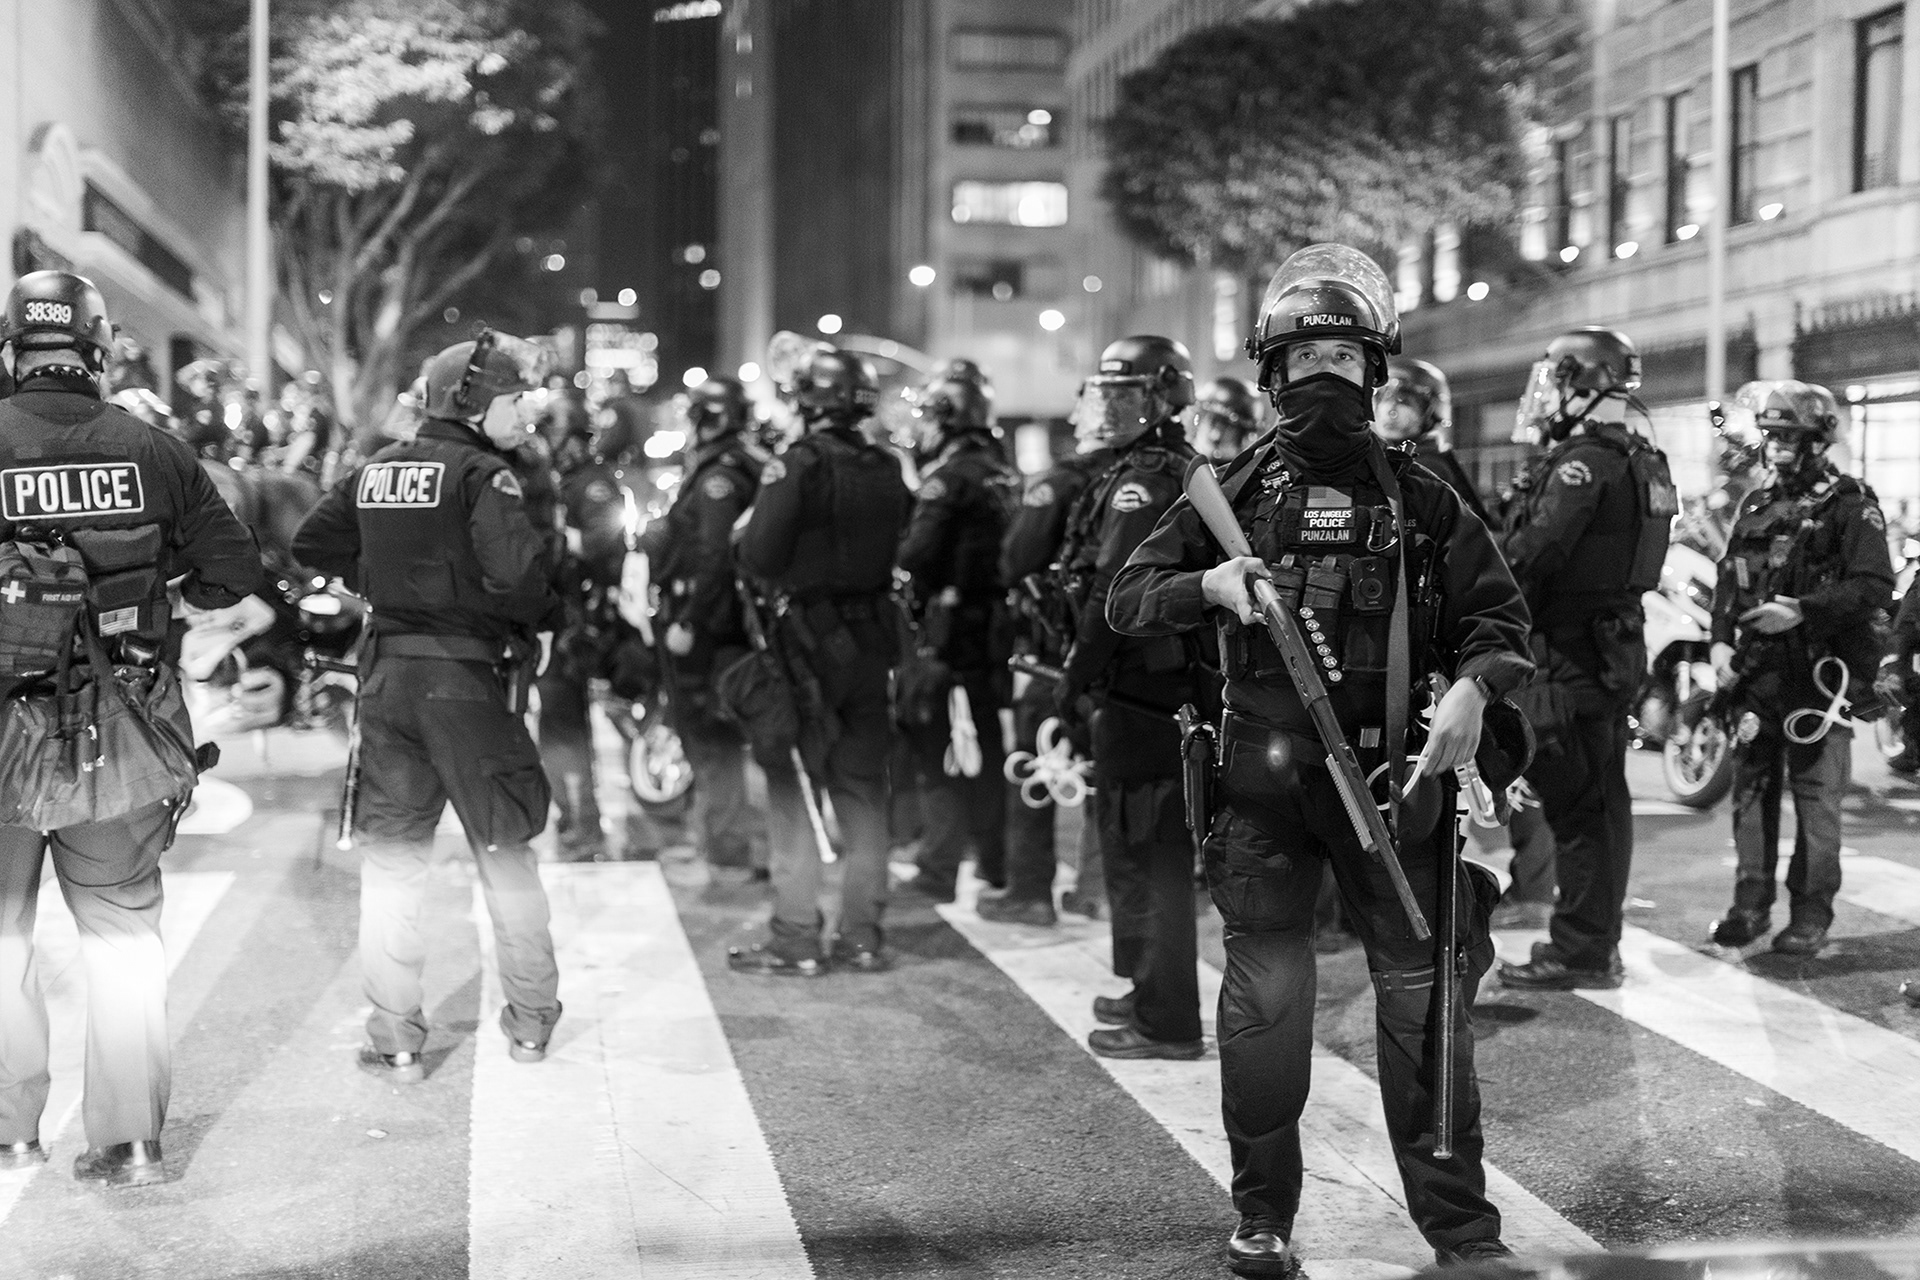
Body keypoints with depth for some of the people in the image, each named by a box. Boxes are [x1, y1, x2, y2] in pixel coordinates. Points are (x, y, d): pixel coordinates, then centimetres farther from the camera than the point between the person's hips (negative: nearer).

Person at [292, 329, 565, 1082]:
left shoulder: (374, 471, 8)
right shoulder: (482, 473, -11)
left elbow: (313, 545, 14)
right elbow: (514, 573, -24)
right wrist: (548, 616, -6)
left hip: (387, 674, 4)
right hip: (469, 677, -4)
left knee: (390, 864, 8)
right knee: (506, 857, 11)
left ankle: (395, 1043, 7)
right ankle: (531, 1020, 22)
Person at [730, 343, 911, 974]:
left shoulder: (796, 465, -14)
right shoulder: (887, 469, 3)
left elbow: (759, 555, -18)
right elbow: (900, 553, 5)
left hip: (807, 639, -5)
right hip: (870, 639, 5)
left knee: (793, 790, 2)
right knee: (864, 790, 12)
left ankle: (795, 939, 2)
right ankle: (863, 935, 16)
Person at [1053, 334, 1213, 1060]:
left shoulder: (1143, 479, -15)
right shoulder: (1184, 470, 16)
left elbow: (1114, 592, -21)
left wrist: (1075, 679, -14)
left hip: (1138, 687, -10)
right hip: (1177, 684, 10)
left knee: (1142, 852, -5)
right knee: (1156, 849, 18)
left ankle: (1166, 1023, 0)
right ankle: (1152, 993, 30)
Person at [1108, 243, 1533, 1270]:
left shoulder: (1419, 497, 7)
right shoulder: (1236, 491, 7)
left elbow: (1497, 615, 7)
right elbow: (1127, 597, 7)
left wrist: (1472, 686, -14)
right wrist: (1209, 585, -12)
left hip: (1392, 770, 0)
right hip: (1264, 771, 0)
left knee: (1424, 991, 3)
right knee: (1264, 997, 3)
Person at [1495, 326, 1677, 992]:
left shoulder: (1584, 462, -17)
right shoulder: (1641, 461, 14)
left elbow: (1533, 555, -25)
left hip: (1570, 651, -10)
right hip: (1617, 645, 10)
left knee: (1575, 804, -5)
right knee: (1603, 800, 15)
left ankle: (1580, 951, 0)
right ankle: (1597, 942, 25)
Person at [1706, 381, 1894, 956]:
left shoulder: (1850, 504, -5)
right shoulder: (1757, 504, 16)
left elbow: (1874, 586, -13)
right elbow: (1728, 578, 19)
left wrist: (1801, 611, -22)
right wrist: (1721, 640, 5)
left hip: (1821, 672, -6)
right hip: (1756, 671, 6)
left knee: (1817, 796, -2)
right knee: (1751, 788, 8)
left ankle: (1811, 914, 5)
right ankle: (1750, 904, 16)